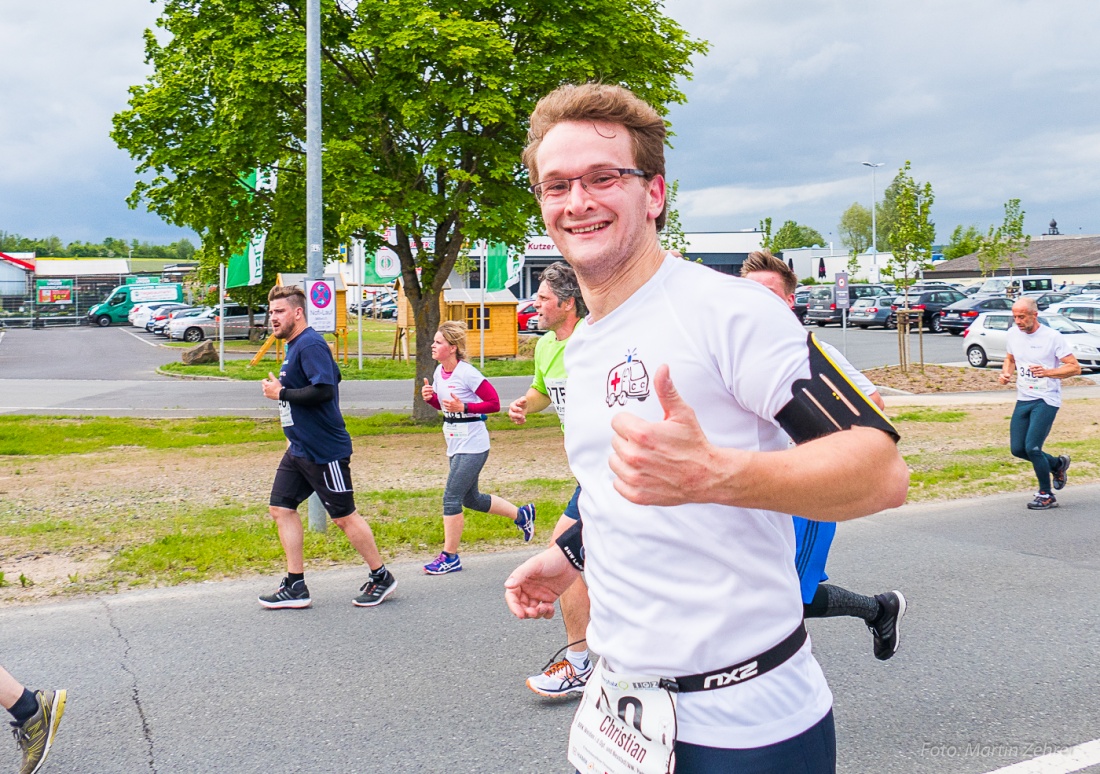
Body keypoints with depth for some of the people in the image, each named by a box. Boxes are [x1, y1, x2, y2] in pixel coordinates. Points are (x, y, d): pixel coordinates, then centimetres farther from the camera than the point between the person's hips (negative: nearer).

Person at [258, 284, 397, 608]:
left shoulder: (311, 345, -17)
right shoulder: (294, 346, 14)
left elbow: (323, 390, -28)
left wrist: (281, 392, -18)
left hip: (324, 451, -10)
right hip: (299, 449, 10)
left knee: (344, 516, 0)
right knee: (281, 507, 6)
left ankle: (381, 578, 16)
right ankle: (295, 587, 12)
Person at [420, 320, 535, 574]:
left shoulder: (467, 373, -18)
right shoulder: (439, 372, 6)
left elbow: (494, 403, -17)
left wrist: (463, 407, -24)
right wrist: (429, 397, -1)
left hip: (472, 446, -9)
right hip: (455, 445, 9)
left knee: (451, 498, -8)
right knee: (471, 499, 18)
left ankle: (450, 557, 4)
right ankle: (522, 514, 35)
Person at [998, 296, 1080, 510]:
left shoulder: (1053, 337, -12)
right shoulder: (1013, 334, 4)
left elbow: (1075, 367, -12)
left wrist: (1047, 372, -27)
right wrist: (1006, 372, 0)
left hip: (1046, 400, -6)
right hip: (1023, 400, 6)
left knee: (1032, 447, -14)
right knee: (1017, 449, 4)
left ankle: (1046, 495, 6)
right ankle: (1057, 464, 31)